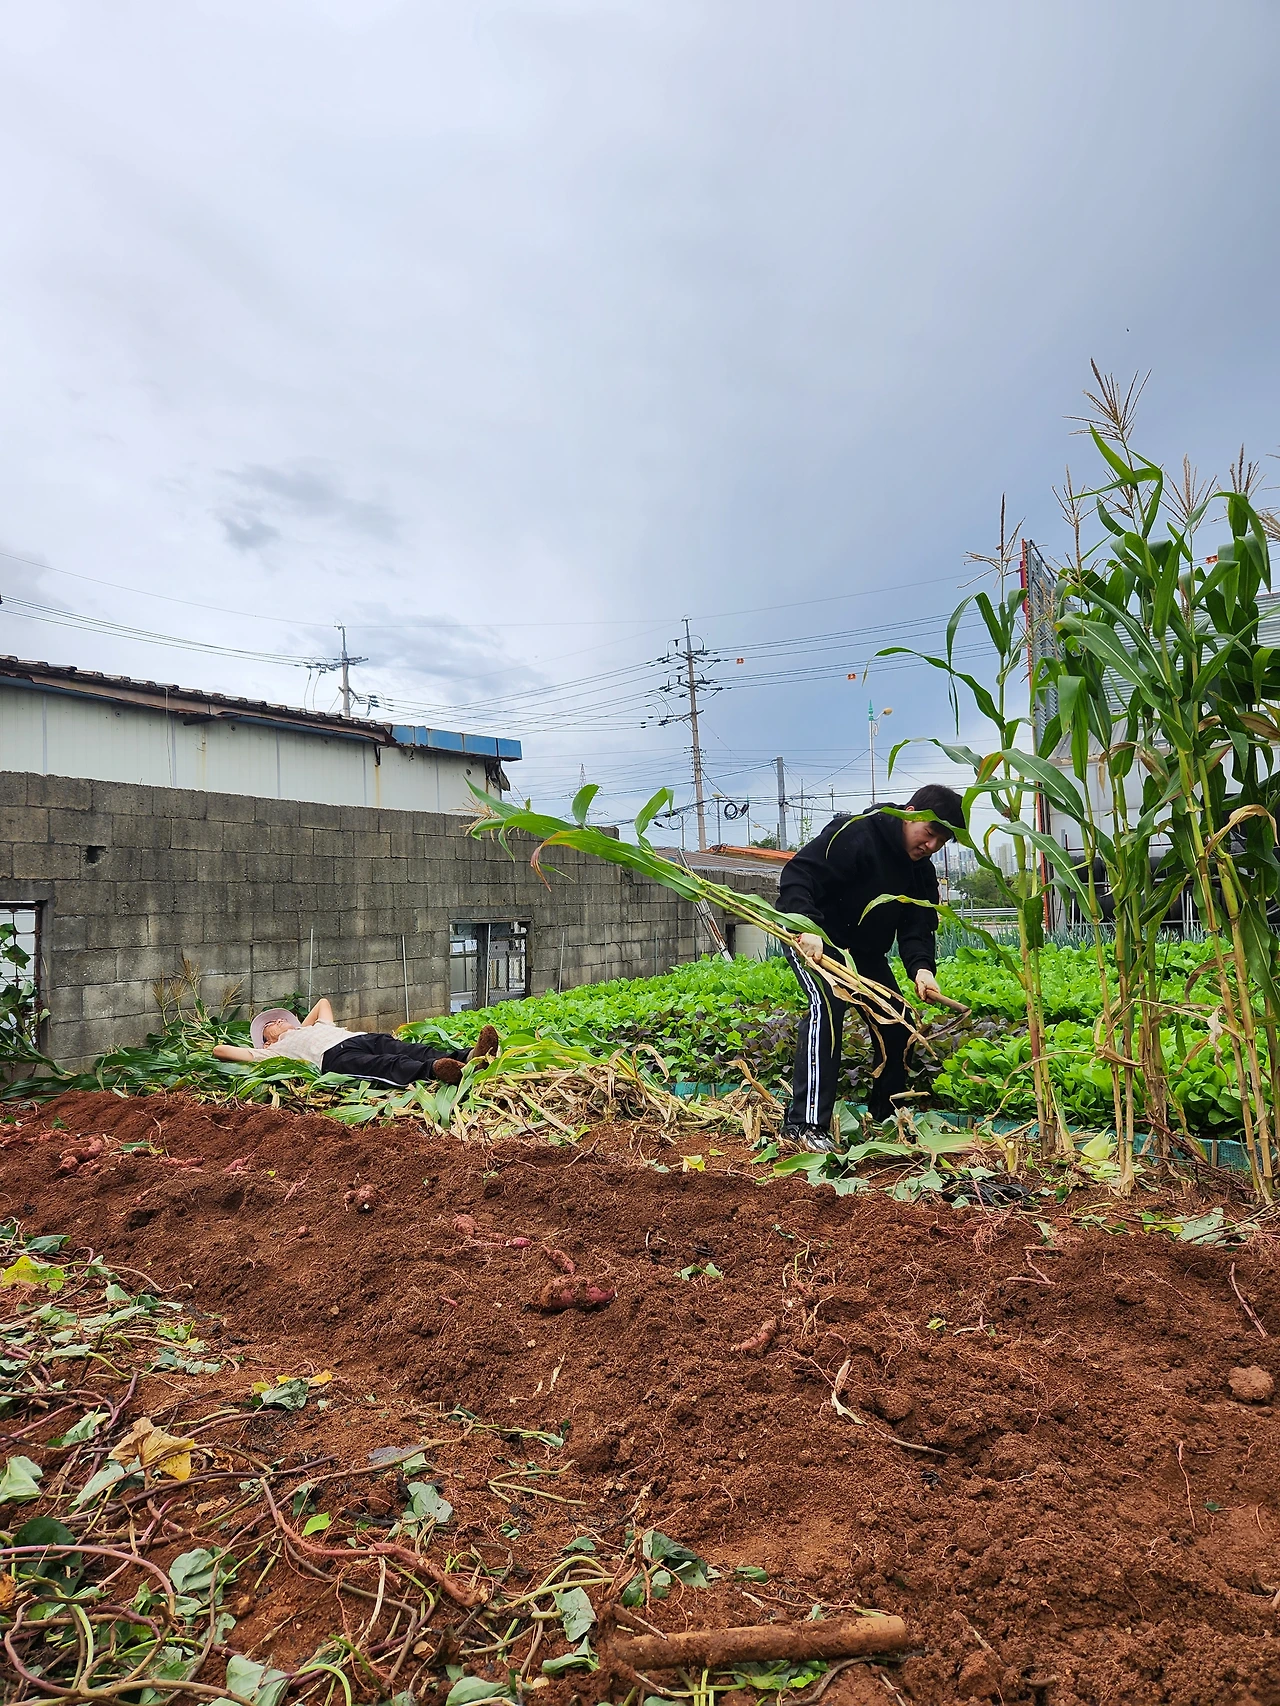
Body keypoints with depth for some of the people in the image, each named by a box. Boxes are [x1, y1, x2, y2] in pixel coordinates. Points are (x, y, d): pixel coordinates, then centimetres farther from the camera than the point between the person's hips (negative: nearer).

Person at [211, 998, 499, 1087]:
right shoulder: (274, 1049, 31)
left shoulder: (319, 1026, 44)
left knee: (415, 1051, -26)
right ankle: (434, 1071, -65)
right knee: (389, 1066, -37)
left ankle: (466, 1056, -52)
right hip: (336, 1055, -5)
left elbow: (324, 1001, 63)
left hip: (365, 1037, 6)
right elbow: (220, 1050, 30)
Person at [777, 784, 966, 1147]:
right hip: (811, 937, -8)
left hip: (865, 951, 8)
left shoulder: (921, 871, 1)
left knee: (896, 1023, 5)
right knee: (827, 1007, -29)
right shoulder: (855, 834, -24)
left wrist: (921, 967, -27)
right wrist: (806, 927, -45)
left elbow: (917, 927, -6)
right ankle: (806, 1122, -27)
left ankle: (885, 1117, 24)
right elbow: (797, 874, -30)